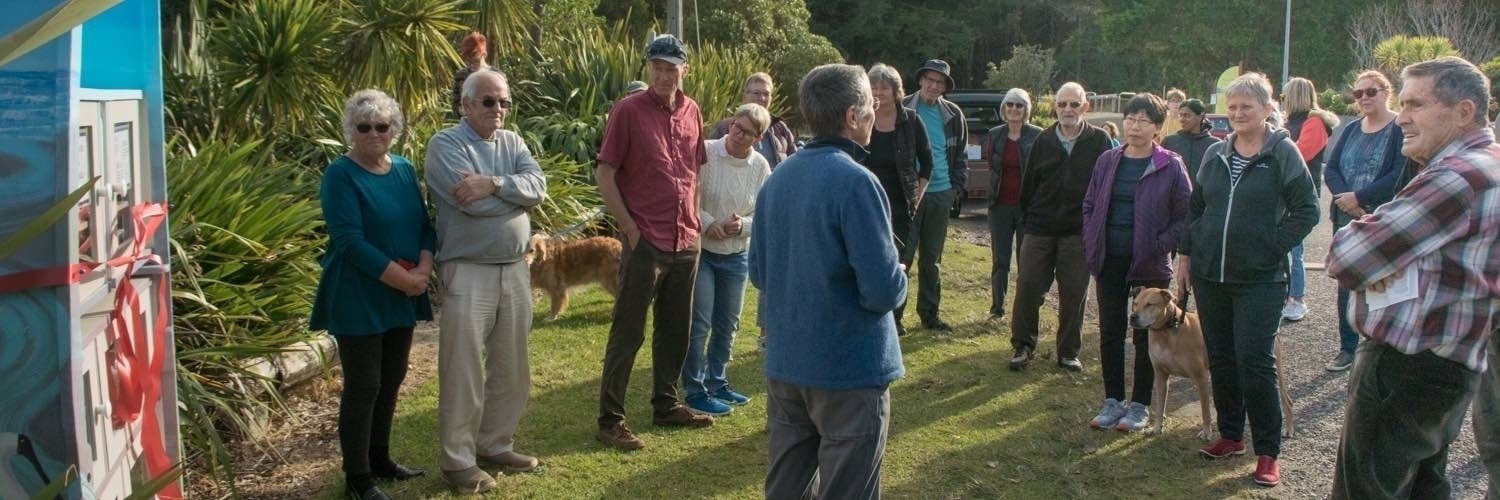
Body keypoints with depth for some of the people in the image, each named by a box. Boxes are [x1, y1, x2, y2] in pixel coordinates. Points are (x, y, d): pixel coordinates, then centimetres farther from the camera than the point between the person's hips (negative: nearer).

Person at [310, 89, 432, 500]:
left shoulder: (405, 170, 9)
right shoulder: (340, 175, -11)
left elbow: (424, 223, 8)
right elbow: (349, 239, -19)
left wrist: (423, 270, -11)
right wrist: (401, 278, -20)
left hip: (403, 295, 7)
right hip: (359, 297, -7)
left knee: (391, 378, 14)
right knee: (363, 385, -2)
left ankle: (380, 459, 29)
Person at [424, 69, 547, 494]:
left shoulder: (513, 142, 11)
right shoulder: (445, 144, -7)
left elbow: (538, 185, -5)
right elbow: (470, 201, -21)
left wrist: (495, 184, -21)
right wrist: (518, 192, -7)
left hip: (516, 269, 6)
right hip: (468, 272, -6)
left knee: (512, 367, 14)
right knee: (463, 371, 0)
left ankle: (495, 444, 29)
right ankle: (458, 460, 11)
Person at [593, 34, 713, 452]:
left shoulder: (692, 112, 8)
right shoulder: (628, 111, -8)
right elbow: (605, 176, -7)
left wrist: (694, 222, 11)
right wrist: (630, 228, -11)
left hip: (687, 242, 6)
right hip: (645, 242, -6)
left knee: (676, 330, 15)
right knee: (628, 332, -1)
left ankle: (666, 406, 29)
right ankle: (610, 420, 6)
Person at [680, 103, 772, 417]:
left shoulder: (760, 167, -2)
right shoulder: (704, 153, -14)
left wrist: (744, 224, -18)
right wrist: (707, 223, -23)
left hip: (737, 255, 5)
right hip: (700, 250, -5)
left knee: (727, 324, 15)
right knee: (699, 322, -4)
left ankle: (716, 382, 31)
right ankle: (694, 391, 7)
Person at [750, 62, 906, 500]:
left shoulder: (777, 179, 4)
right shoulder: (855, 182, -19)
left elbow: (759, 273, 12)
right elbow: (883, 290, -21)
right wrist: (900, 280, 0)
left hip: (785, 364, 7)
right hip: (849, 369, -7)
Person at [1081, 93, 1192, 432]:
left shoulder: (1170, 166, -6)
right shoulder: (1108, 161, 5)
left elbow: (1186, 214, -4)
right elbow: (1090, 205, 13)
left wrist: (1160, 245, -12)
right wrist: (1092, 246, 3)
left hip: (1150, 265, -4)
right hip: (1110, 262, 4)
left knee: (1146, 336, 6)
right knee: (1110, 334, 9)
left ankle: (1139, 406, 17)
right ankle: (1113, 401, 21)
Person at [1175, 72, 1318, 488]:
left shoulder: (1283, 153, -5)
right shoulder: (1216, 154, 10)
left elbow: (1306, 211, -6)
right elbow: (1196, 208, 17)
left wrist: (1272, 248, -11)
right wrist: (1185, 252, 11)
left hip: (1259, 279, -5)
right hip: (1210, 275, 5)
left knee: (1255, 363, -6)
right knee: (1220, 360, 13)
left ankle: (1268, 452, 4)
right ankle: (1231, 435, 27)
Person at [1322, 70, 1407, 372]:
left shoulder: (1402, 130, -7)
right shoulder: (1351, 130, 13)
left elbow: (1400, 176, -17)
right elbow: (1330, 169, 6)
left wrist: (1359, 197, -18)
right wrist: (1344, 196, -12)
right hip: (1346, 220, 6)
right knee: (1346, 285, 10)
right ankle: (1348, 348, 21)